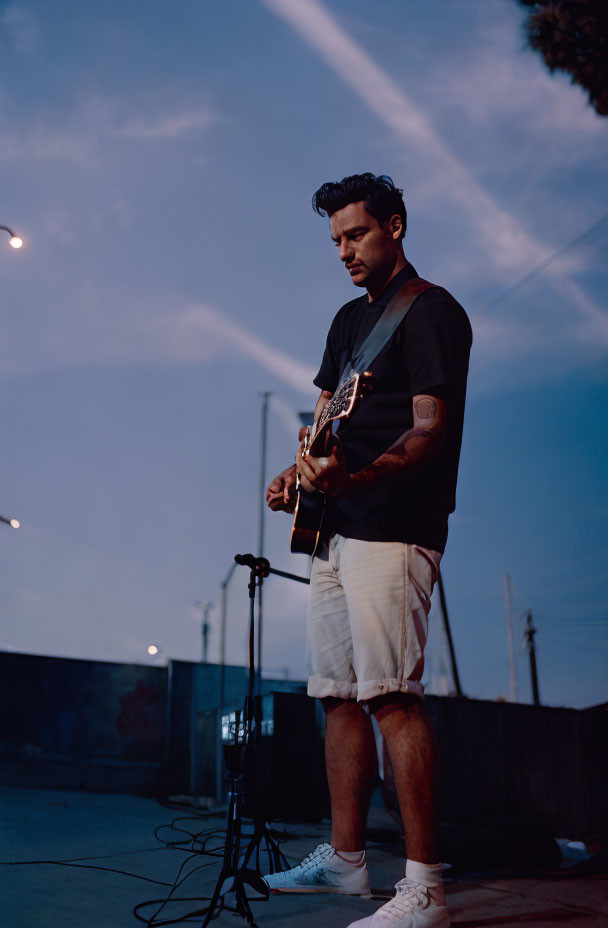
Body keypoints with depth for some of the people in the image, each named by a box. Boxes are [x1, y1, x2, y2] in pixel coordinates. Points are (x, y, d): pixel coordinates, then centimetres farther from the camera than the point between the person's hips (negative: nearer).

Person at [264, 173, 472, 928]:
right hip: (335, 531, 9)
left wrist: (355, 478, -32)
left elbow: (431, 428, -15)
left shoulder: (431, 311, -4)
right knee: (340, 696, 11)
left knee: (391, 696, -13)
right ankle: (345, 859, 22)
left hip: (392, 530, -9)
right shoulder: (349, 317, 22)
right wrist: (296, 475, 7)